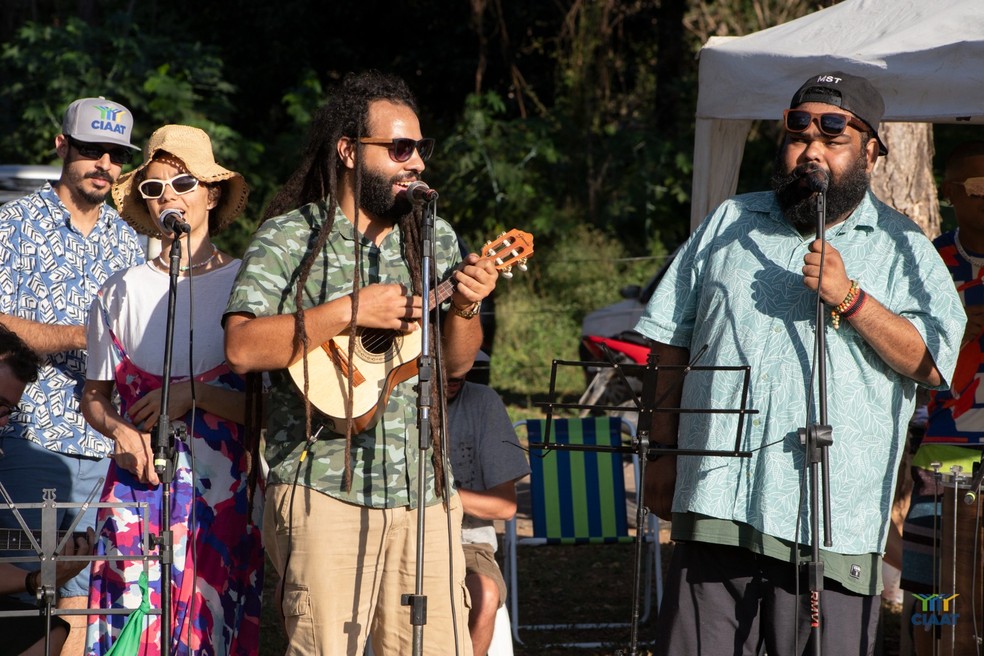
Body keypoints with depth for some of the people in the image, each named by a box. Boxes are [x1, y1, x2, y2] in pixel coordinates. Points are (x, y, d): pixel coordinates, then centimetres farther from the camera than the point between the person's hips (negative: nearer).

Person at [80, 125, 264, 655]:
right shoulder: (123, 292, 9)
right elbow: (94, 394, 16)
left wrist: (196, 394, -13)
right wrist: (119, 429, -4)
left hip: (226, 494, -2)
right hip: (139, 490, 2)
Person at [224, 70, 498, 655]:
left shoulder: (434, 238, 14)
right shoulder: (290, 238, -1)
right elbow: (243, 349, -13)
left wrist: (464, 309, -3)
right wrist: (348, 312, -16)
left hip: (423, 491, 5)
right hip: (325, 489, -5)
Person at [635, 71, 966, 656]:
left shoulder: (902, 249, 8)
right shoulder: (728, 225, 17)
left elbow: (931, 363, -4)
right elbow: (672, 344, 20)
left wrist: (848, 297, -14)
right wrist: (667, 449, 13)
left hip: (832, 523, -2)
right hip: (716, 503, 2)